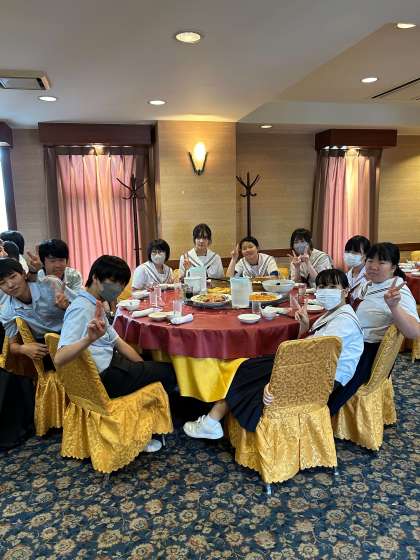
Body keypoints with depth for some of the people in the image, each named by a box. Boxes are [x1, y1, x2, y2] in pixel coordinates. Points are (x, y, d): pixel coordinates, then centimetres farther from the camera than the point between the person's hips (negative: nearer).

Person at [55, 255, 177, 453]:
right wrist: (89, 339, -49)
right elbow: (59, 359, -33)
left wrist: (145, 369, 5)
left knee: (157, 366, 19)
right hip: (103, 378, -10)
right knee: (169, 372, -1)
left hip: (109, 363, 10)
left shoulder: (94, 305, 8)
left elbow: (118, 342, 10)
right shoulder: (81, 308, -22)